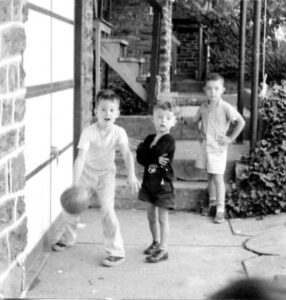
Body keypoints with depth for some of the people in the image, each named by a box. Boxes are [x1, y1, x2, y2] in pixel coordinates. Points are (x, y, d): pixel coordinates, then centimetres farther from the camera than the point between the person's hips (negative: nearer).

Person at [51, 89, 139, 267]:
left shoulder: (119, 132, -20)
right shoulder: (89, 132, -23)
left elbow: (127, 154, -31)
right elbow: (81, 157, -31)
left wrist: (131, 175, -48)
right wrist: (75, 183, -41)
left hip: (106, 174, -1)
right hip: (87, 172, 1)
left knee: (107, 210, -16)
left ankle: (117, 252, -4)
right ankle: (68, 239, 36)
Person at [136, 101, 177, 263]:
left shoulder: (169, 140, -16)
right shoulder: (150, 138, 7)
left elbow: (150, 155, -24)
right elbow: (140, 158, -4)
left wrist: (141, 147, -6)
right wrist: (154, 161, -18)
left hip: (163, 183, -7)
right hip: (149, 181, 7)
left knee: (162, 218, -1)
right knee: (151, 215, 18)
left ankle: (163, 250, 7)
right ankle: (156, 242, 35)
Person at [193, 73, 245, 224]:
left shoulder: (226, 108, -15)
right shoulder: (203, 107, 1)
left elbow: (241, 122, -14)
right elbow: (197, 120, 21)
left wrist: (230, 138, -12)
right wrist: (200, 132, 10)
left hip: (218, 148, -5)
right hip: (205, 145, 5)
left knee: (218, 178, -3)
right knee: (209, 176, 15)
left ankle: (220, 209, 4)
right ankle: (212, 202, 30)